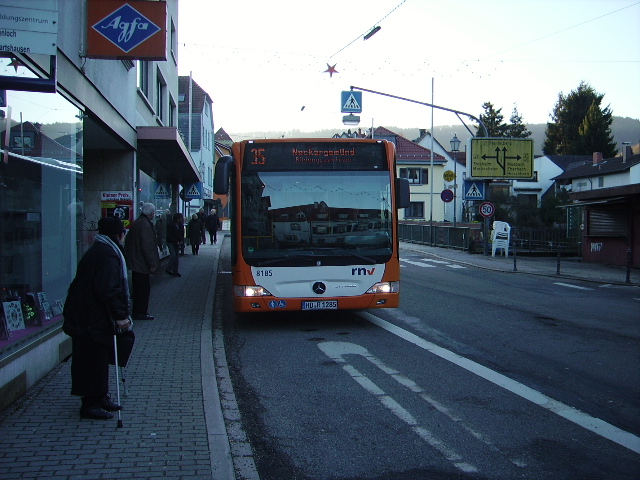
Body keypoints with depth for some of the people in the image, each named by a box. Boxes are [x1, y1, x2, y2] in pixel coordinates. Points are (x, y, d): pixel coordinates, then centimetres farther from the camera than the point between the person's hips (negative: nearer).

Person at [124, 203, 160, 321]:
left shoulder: (136, 223, 12)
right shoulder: (146, 225, -20)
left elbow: (127, 241, 20)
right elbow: (147, 246, -23)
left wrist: (128, 257, 25)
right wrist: (152, 264, -20)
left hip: (135, 262, 10)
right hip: (142, 264, -10)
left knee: (137, 288, 17)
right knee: (144, 289, -1)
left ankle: (136, 311, 26)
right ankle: (141, 312, 5)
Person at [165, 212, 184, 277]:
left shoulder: (181, 225, 7)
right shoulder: (170, 225, -10)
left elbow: (182, 234, 13)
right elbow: (169, 235, -13)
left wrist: (181, 241, -5)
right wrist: (176, 242, -18)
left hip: (177, 243, 6)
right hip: (171, 242, -6)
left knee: (176, 257, 5)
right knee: (173, 255, -18)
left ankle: (175, 271, 10)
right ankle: (168, 269, -8)